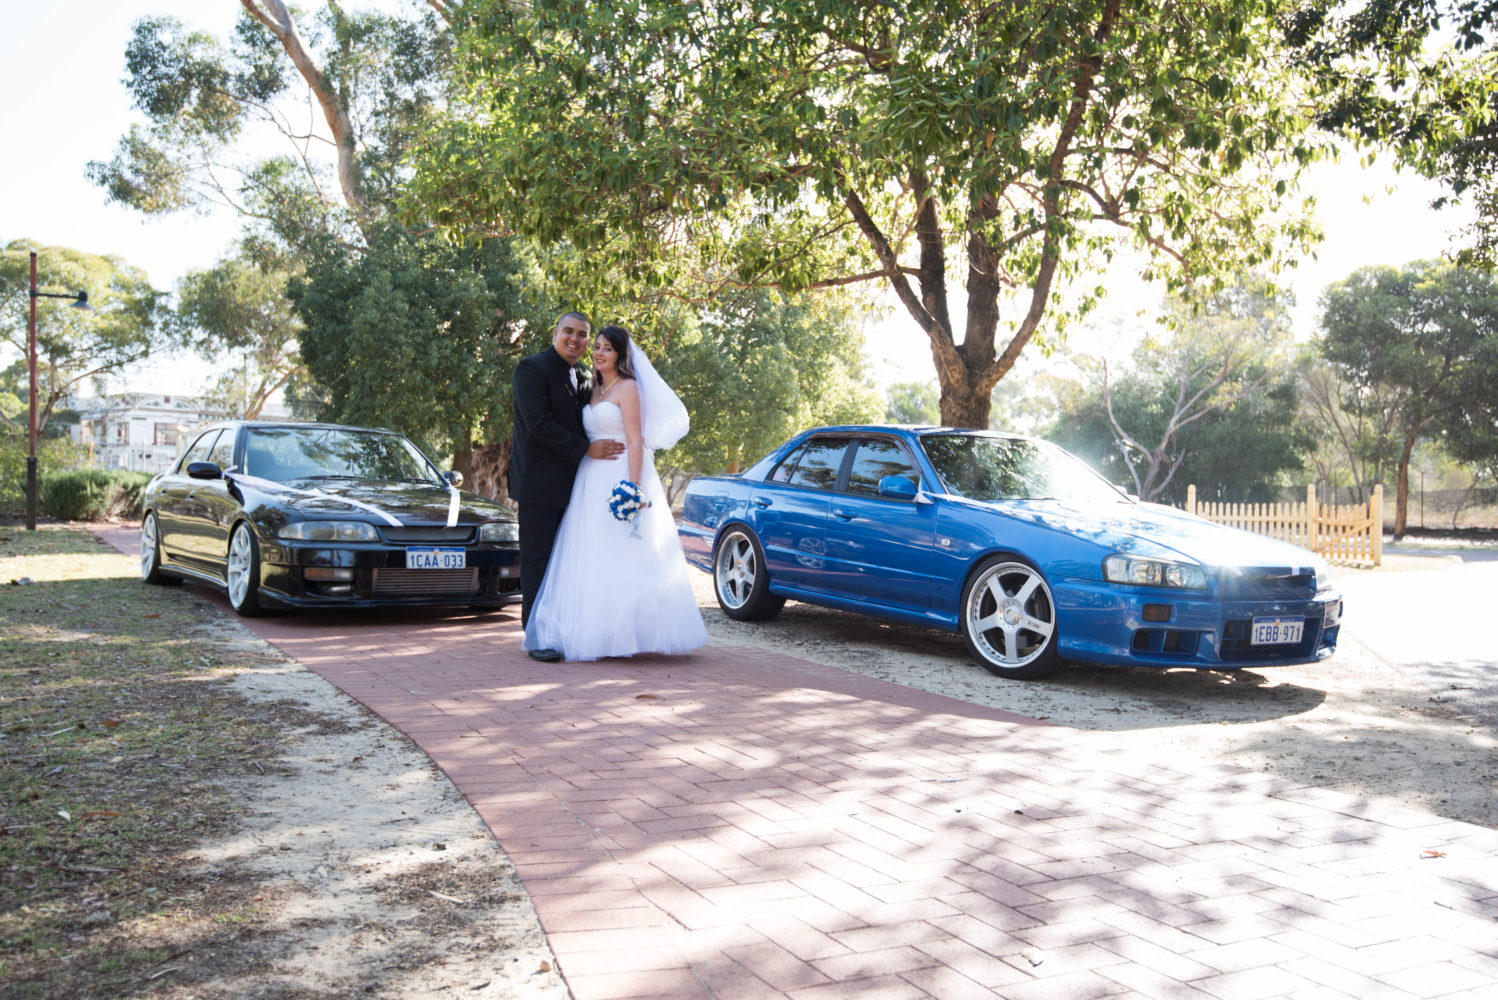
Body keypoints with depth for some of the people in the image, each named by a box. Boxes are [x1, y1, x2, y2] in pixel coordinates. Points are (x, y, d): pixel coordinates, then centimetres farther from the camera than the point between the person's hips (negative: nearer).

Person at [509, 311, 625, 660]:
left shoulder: (582, 378, 17)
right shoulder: (532, 368, -6)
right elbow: (538, 423, -16)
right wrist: (586, 449, -18)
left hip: (571, 483, 7)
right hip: (539, 483, -7)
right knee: (538, 559, -4)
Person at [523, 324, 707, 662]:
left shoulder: (628, 388, -5)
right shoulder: (596, 390, 19)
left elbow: (635, 441, -13)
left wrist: (632, 490, -21)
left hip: (619, 478, -8)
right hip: (593, 482, 8)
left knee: (622, 557, -8)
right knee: (595, 559, 5)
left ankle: (626, 633, -5)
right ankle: (600, 633, 9)